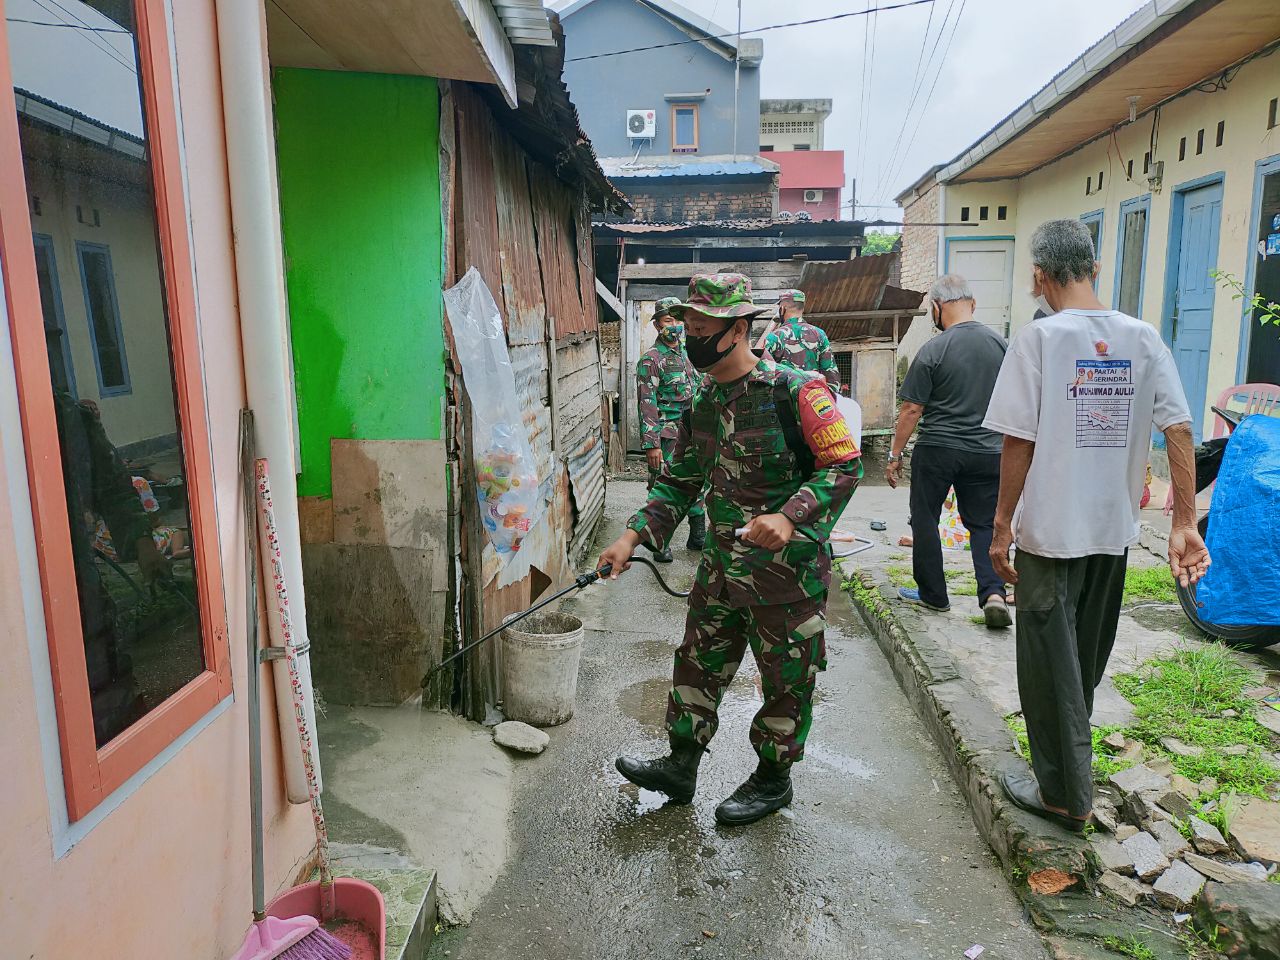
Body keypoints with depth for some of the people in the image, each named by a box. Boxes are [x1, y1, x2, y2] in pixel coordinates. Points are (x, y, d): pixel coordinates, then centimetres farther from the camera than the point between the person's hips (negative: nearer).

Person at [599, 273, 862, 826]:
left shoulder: (795, 391, -16)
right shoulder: (702, 405, 6)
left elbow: (844, 466, -17)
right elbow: (679, 482, 11)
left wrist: (789, 517, -31)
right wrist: (634, 536, -1)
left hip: (788, 571, -6)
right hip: (722, 568, 7)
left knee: (786, 680, 11)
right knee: (698, 665, 15)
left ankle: (773, 778, 31)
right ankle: (681, 766, 31)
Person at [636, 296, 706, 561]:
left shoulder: (687, 353, 12)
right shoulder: (651, 359, -9)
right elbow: (647, 404, -15)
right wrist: (651, 444, -20)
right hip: (667, 437, -7)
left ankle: (698, 537, 28)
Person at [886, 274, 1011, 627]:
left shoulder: (933, 350, -12)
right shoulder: (1000, 344, 3)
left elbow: (911, 409, -11)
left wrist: (894, 455, -3)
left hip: (937, 451, -4)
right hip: (988, 451, 4)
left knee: (925, 521, 11)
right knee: (984, 522, 13)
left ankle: (932, 594, 20)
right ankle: (993, 592, -2)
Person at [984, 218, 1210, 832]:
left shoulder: (1040, 339, -13)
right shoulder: (1143, 338, 1)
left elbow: (1018, 442, -15)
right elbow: (1178, 429, -3)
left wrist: (1003, 526, -7)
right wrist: (1184, 522, 1)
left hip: (1051, 528, -6)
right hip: (1114, 528, 6)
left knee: (1050, 659, 8)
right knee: (1088, 654, 22)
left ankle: (1066, 794, 17)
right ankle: (1067, 762, 42)